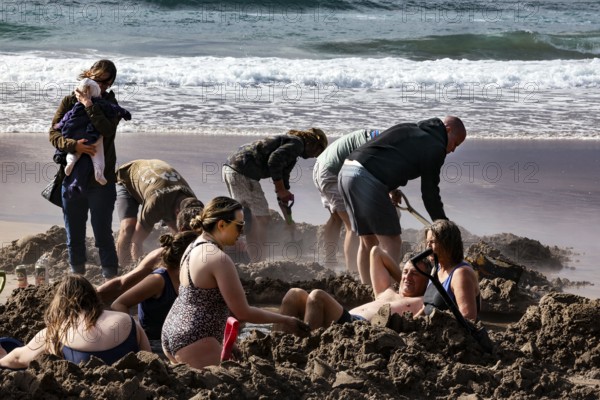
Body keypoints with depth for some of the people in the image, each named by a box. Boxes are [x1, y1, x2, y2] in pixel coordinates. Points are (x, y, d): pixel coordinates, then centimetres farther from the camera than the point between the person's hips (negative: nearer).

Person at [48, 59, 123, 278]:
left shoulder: (109, 104, 3)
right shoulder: (69, 102, 5)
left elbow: (107, 130, -16)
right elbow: (54, 133, -4)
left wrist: (89, 106, -17)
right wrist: (74, 145, -21)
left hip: (101, 180, -2)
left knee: (103, 235, -2)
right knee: (74, 238, 10)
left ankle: (111, 278, 4)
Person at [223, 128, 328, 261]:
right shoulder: (296, 143, -3)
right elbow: (274, 160, -20)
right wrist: (281, 189, -12)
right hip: (242, 172, -10)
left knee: (249, 218, 19)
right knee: (262, 217, -4)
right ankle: (257, 262, -3)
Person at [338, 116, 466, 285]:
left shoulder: (407, 128, 26)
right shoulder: (436, 147, 2)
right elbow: (430, 192, 3)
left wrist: (391, 189, 28)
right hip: (368, 180, -9)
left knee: (368, 241, 17)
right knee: (392, 243, -2)